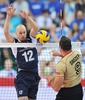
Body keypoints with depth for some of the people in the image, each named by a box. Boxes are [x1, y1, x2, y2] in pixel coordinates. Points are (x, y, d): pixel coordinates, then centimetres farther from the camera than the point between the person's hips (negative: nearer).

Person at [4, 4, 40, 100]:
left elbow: (35, 27, -9)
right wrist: (8, 16, -23)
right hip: (22, 75, -4)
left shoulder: (31, 38, 7)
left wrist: (27, 17, -24)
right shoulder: (14, 42, 0)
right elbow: (6, 32, -15)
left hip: (34, 75, 4)